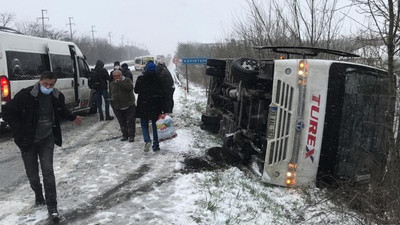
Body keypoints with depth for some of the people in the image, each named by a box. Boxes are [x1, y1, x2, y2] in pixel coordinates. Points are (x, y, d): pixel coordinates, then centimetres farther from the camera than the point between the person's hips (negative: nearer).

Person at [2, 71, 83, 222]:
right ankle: (38, 195, 40)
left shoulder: (57, 97, -6)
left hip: (47, 140, 1)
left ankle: (52, 207, -1)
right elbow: (7, 111, -10)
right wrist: (19, 130, -15)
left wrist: (72, 118, 24)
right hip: (28, 141, -1)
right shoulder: (26, 95, -19)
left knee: (48, 171, -5)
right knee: (32, 173, 11)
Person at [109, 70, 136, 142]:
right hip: (118, 108, 4)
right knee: (122, 122, 9)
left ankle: (131, 136, 6)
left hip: (129, 106, -4)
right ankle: (125, 135, 23)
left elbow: (130, 87, -24)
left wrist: (120, 82, -21)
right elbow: (111, 95, 19)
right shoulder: (112, 84, 11)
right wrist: (112, 106, 15)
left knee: (130, 122, -3)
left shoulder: (127, 80, -2)